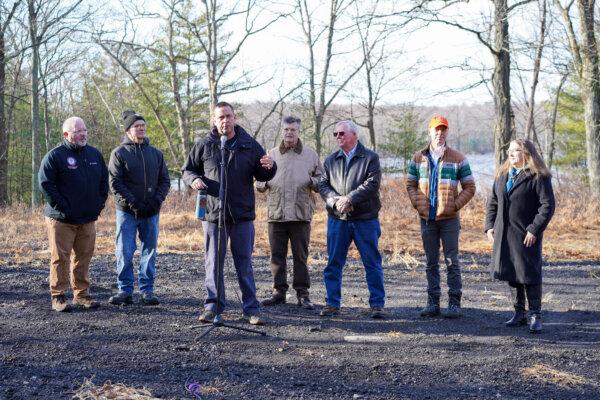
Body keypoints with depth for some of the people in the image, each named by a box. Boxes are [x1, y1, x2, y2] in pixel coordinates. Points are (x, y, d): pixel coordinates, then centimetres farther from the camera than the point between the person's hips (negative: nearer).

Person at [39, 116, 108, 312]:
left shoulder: (95, 154, 11)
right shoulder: (55, 156, -8)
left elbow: (104, 180, 19)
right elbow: (45, 183, -12)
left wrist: (99, 203, 8)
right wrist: (61, 206, -14)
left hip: (88, 219, 6)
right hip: (61, 220, -5)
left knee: (84, 257, 11)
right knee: (60, 258, -1)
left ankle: (82, 294, 20)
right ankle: (58, 297, 5)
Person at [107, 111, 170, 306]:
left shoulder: (156, 153, 10)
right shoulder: (119, 153, -1)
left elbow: (165, 180, 9)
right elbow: (115, 183, -8)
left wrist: (157, 201, -7)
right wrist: (133, 204, -16)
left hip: (151, 212, 3)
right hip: (127, 211, -3)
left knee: (149, 252, 6)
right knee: (124, 252, -2)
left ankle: (147, 291, 14)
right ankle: (125, 291, 7)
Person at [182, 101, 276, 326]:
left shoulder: (250, 145, 6)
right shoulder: (203, 146, 4)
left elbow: (262, 175, 11)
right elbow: (188, 170, 12)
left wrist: (269, 167, -11)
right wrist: (193, 179, -10)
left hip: (243, 215, 0)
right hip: (213, 214, 0)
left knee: (244, 262, 4)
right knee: (213, 262, 6)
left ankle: (251, 309, 9)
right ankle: (213, 306, 17)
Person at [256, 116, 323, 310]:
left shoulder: (310, 155, 9)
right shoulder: (272, 154, 12)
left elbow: (321, 180, 11)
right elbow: (260, 182, 15)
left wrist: (312, 181, -11)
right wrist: (263, 183, -8)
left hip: (301, 214, -1)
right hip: (276, 214, 2)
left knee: (301, 256, 3)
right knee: (277, 256, 6)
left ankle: (302, 294, 9)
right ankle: (279, 292, 15)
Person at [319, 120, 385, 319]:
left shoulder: (370, 157, 1)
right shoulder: (331, 160, 13)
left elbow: (373, 183, -11)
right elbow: (323, 185, 6)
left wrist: (349, 199, -17)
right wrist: (336, 201, -13)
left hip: (366, 219, -3)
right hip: (337, 219, 3)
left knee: (372, 263, 2)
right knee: (334, 263, 5)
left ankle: (377, 304, 9)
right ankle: (332, 303, 13)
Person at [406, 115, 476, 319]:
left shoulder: (457, 159, 1)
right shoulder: (419, 158, 8)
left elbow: (469, 187, 2)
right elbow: (410, 184, 13)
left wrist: (455, 205, -8)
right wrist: (417, 203, -2)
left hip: (449, 218, -3)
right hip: (427, 218, 3)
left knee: (451, 261, -1)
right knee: (431, 262, 9)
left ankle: (455, 302, 5)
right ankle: (433, 302, 16)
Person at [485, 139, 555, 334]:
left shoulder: (538, 176, -8)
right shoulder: (502, 175, 13)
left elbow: (548, 205, -12)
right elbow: (493, 202, 18)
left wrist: (534, 230, -17)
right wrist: (490, 226, 7)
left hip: (526, 236, -6)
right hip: (504, 235, 6)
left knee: (530, 275, -3)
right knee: (512, 274, 11)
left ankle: (535, 316, 6)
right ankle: (519, 313, 21)